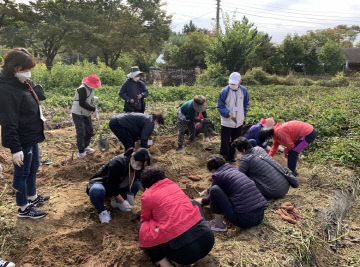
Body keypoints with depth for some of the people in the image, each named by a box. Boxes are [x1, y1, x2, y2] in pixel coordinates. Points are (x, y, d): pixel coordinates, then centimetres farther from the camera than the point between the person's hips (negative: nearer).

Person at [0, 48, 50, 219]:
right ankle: (23, 208, 24)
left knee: (33, 167, 23)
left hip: (32, 137, 9)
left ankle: (32, 197, 44)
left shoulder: (25, 83, 6)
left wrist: (39, 133, 20)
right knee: (22, 173, 6)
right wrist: (15, 149, -24)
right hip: (22, 141, -9)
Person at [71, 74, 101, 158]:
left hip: (86, 114, 9)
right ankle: (81, 151, 6)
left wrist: (93, 107, 2)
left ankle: (85, 147, 32)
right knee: (81, 133, -7)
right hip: (78, 114, -9)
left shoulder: (91, 89, 8)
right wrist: (93, 108, -22)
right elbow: (82, 103, -27)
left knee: (89, 131, 15)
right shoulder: (82, 89, -22)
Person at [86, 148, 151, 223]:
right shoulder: (117, 164, -33)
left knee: (137, 184, -17)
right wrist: (123, 201, -25)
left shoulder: (139, 166, -12)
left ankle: (117, 202, 4)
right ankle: (102, 211, -12)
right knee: (97, 191, -42)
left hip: (117, 185, 6)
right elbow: (112, 186, -29)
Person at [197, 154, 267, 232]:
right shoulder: (233, 169, 17)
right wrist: (207, 190, 53)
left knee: (214, 190, -5)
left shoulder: (218, 175, -3)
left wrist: (202, 201, 35)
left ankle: (219, 224, 4)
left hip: (243, 219, -8)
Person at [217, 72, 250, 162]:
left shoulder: (243, 90, -2)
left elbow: (246, 104, 14)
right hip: (227, 122, -4)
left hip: (239, 122, 4)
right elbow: (220, 106, -10)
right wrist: (227, 113, -26)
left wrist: (244, 114, 4)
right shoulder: (224, 91, -16)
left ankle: (231, 156, 35)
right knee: (225, 142, 1)